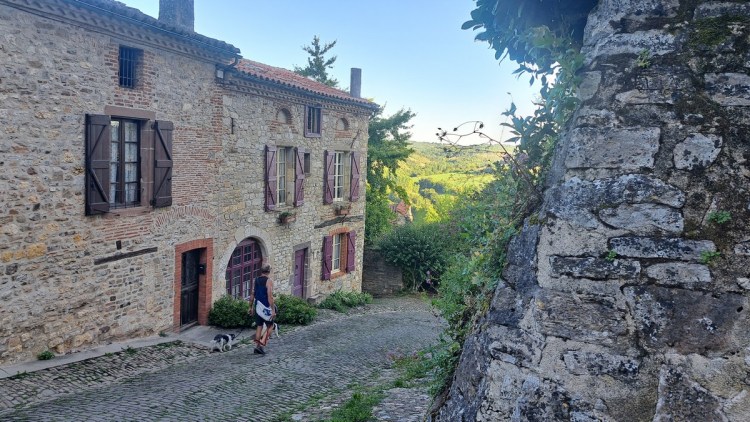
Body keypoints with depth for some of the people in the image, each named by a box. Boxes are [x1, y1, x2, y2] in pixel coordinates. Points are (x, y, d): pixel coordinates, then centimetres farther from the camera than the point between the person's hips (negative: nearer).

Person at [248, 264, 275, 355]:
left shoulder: (256, 280, 7)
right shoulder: (268, 281, -12)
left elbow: (252, 295, 10)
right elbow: (270, 297, -19)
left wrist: (251, 307, 18)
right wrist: (273, 310, -18)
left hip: (257, 307, 6)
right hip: (266, 308, -6)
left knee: (259, 326, 14)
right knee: (270, 326, 8)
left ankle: (257, 346, 13)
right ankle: (262, 343, -5)